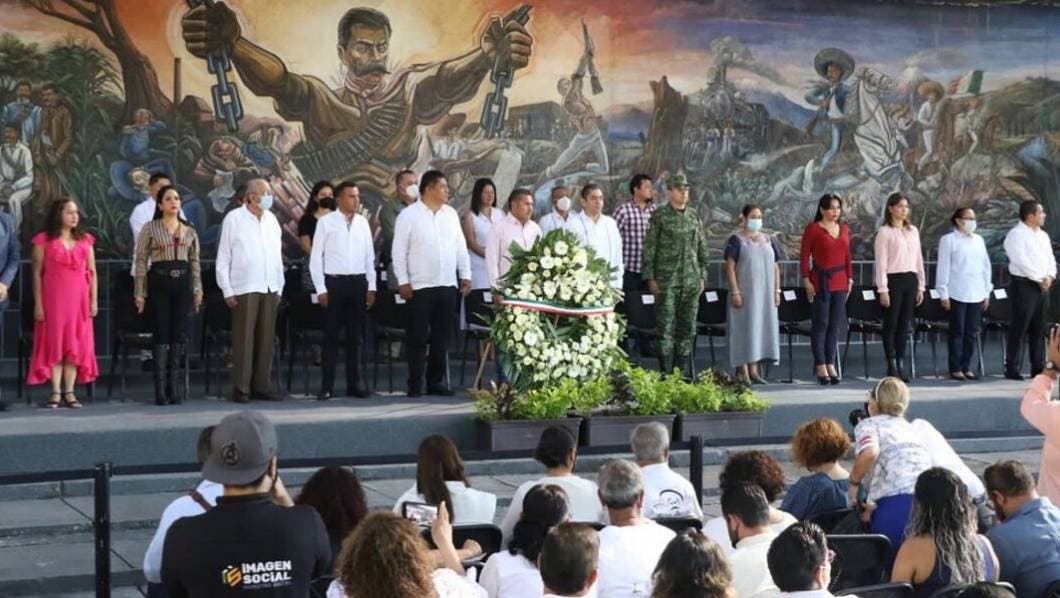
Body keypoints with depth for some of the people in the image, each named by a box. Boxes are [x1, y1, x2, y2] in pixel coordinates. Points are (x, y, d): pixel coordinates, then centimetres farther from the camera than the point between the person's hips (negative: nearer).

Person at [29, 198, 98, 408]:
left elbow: (92, 272, 11)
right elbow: (37, 273, -1)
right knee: (54, 343, -2)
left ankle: (69, 392, 6)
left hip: (79, 299, 3)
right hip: (53, 298, -3)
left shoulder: (85, 240, 11)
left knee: (76, 344, 2)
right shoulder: (43, 240, 1)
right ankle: (56, 393, 1)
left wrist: (94, 300, 3)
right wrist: (38, 303, -7)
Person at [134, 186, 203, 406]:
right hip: (159, 282, -3)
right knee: (161, 333, -3)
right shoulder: (150, 229, 3)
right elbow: (141, 261, 1)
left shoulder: (189, 230, 13)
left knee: (180, 334, 2)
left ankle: (175, 388, 8)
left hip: (183, 282, 3)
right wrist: (140, 293, -4)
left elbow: (195, 262, 16)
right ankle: (161, 390, 1)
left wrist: (198, 290, 10)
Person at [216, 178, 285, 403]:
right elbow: (223, 258, -2)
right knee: (244, 339, -4)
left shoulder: (271, 219, 13)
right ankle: (241, 389, 1)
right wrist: (227, 290, -7)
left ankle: (261, 386, 13)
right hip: (244, 289, -5)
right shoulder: (234, 219, -2)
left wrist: (279, 287, 13)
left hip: (269, 289, 5)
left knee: (266, 339, 6)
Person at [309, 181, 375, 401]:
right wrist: (321, 289, -7)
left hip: (358, 282, 4)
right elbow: (316, 257, -3)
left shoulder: (363, 222, 8)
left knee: (355, 335, 9)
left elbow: (370, 256, 12)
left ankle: (354, 383, 16)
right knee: (331, 335, 0)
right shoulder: (326, 222, -3)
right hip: (334, 281, -4)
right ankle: (327, 386, 5)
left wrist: (371, 287, 7)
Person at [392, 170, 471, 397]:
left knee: (442, 336, 8)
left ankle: (436, 381, 16)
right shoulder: (409, 215, -5)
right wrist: (403, 281, -10)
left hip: (448, 285, 5)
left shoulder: (450, 214, 11)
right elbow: (399, 251, -5)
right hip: (420, 286, -5)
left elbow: (460, 247, 14)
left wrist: (465, 275, 8)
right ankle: (415, 384, 5)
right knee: (418, 337, -1)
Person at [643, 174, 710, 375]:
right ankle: (665, 372, 0)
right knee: (665, 327, -4)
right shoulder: (659, 215, -2)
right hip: (667, 280, -5)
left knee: (688, 327, 6)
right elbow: (649, 248, -3)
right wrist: (651, 277, -7)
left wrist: (702, 276, 10)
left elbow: (702, 249, 15)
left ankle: (681, 370, 14)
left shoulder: (694, 216, 11)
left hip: (691, 280, 5)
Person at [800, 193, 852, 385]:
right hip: (821, 281, -5)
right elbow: (804, 256, -5)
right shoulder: (813, 229, -4)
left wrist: (850, 279, 11)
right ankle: (820, 366, 2)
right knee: (821, 323, -2)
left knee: (835, 324, 6)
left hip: (840, 282, 5)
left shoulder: (844, 229, 11)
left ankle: (830, 363, 13)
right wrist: (806, 281, -11)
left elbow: (847, 257, 16)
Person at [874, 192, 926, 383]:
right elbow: (881, 262, -8)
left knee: (904, 324, 6)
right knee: (891, 324, -1)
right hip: (893, 280, -5)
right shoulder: (884, 232, -5)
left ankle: (900, 364, 11)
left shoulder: (913, 231, 13)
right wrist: (882, 289, -13)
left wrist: (921, 285, 13)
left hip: (910, 280, 5)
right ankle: (891, 366, 4)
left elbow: (918, 260, 16)